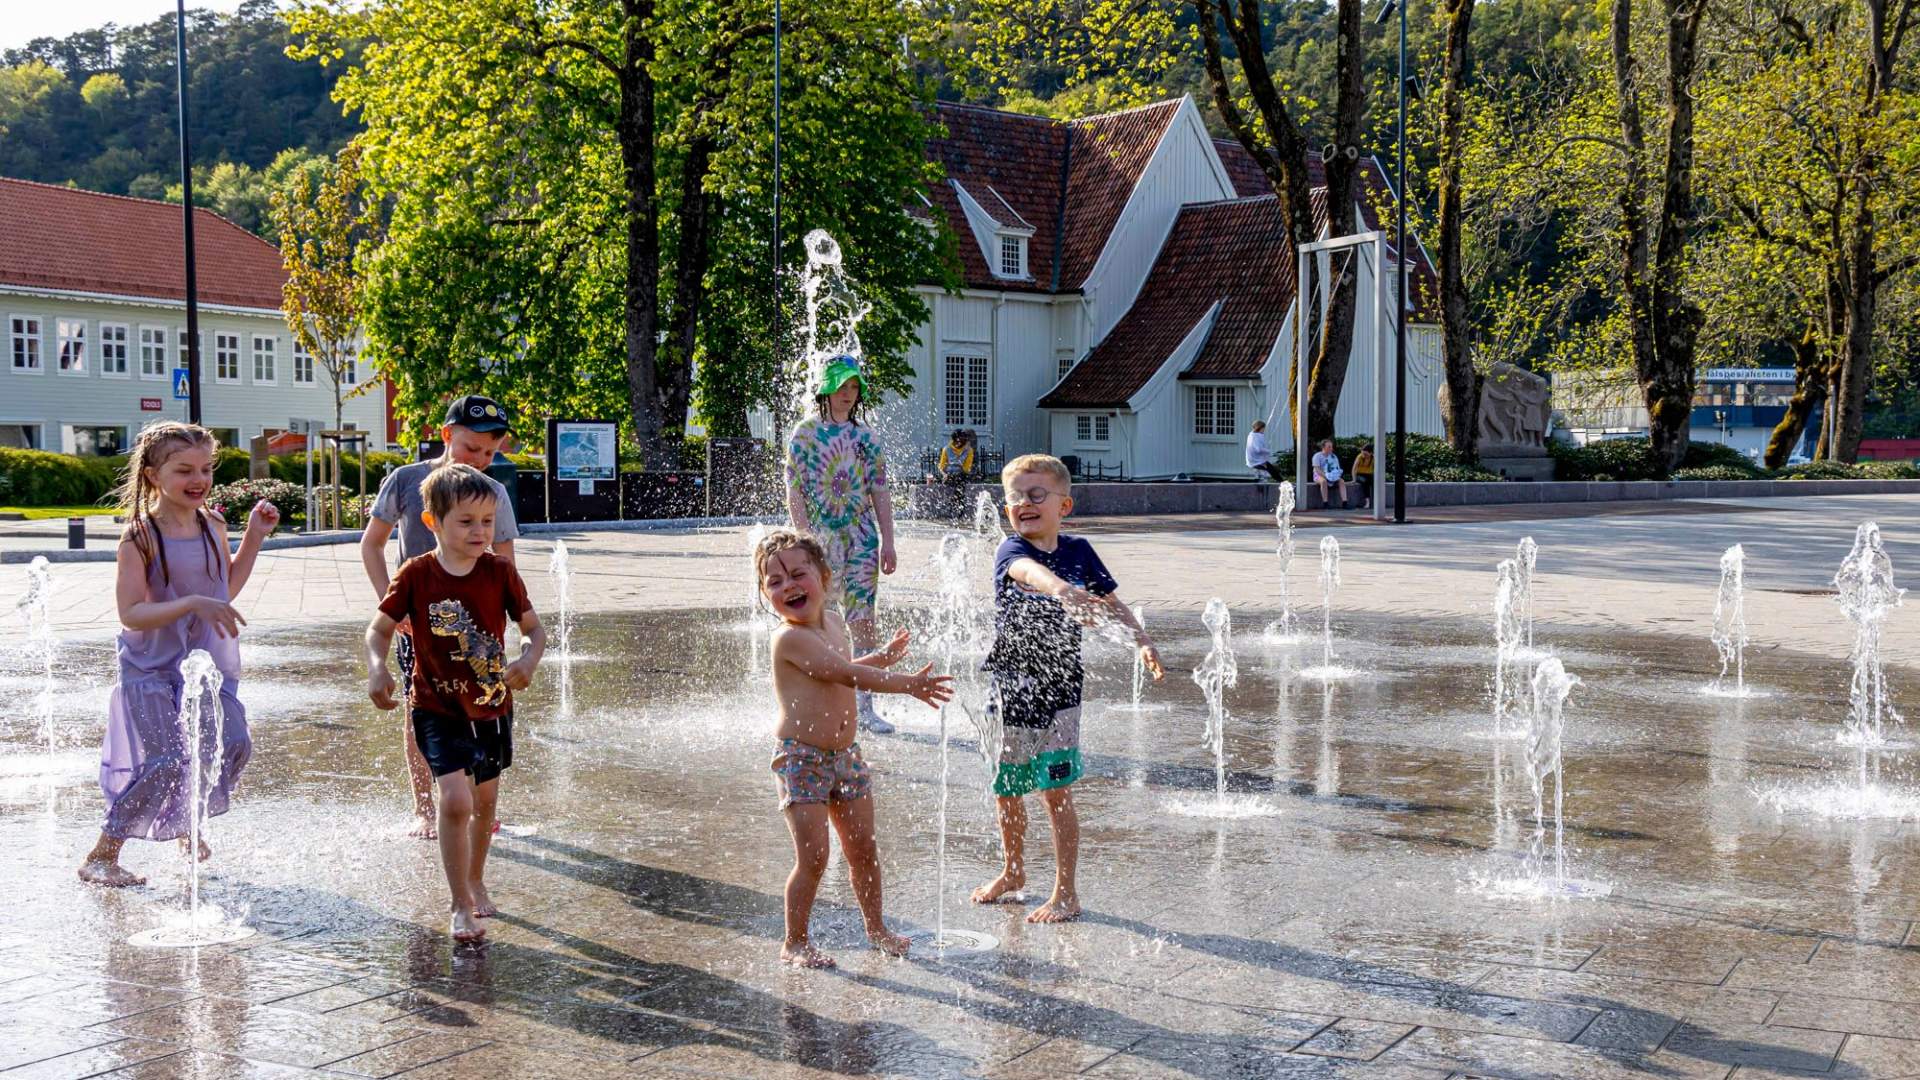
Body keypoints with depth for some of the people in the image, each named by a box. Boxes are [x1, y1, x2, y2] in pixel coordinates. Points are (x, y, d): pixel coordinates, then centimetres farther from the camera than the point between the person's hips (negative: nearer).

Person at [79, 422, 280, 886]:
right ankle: (101, 856, 6)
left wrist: (254, 537, 8)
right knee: (169, 762, -12)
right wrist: (192, 604, -32)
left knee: (233, 745, 3)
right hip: (153, 669, -6)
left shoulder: (213, 525, 3)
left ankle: (187, 822, 32)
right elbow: (131, 614, -21)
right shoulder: (140, 537, -16)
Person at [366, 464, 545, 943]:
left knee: (486, 800, 16)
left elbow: (533, 627, -1)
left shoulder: (499, 572, -7)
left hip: (493, 707, 3)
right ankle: (460, 907, -4)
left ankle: (475, 882, 41)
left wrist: (529, 657, -22)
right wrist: (377, 669, -23)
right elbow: (379, 629, -3)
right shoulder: (415, 575, -11)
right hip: (437, 709, -3)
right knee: (455, 800, -17)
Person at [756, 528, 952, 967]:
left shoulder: (834, 622, 8)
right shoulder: (790, 638, -20)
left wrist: (882, 657, 25)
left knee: (863, 848, 13)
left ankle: (876, 928, 30)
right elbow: (846, 674, -25)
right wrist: (907, 684, -26)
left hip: (844, 753, 8)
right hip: (800, 758, -7)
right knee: (813, 857, -7)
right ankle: (794, 942, 9)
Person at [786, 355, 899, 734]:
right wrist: (806, 539, -13)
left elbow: (880, 493, 11)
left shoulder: (866, 436, 11)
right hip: (819, 537, -3)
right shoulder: (806, 432, 0)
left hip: (861, 537, 3)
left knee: (863, 620, -1)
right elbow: (794, 492, -4)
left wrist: (887, 542, 4)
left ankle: (864, 706, 4)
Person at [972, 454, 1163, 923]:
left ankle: (1066, 893, 7)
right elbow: (1028, 572, -36)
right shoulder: (1011, 551, -11)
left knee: (1056, 791, -5)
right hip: (1011, 685, 1)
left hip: (1059, 684, -1)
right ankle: (1013, 873, 38)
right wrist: (1060, 588, -58)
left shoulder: (1078, 550, -2)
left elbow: (1110, 602, 10)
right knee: (1006, 788, 15)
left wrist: (1142, 643, -3)